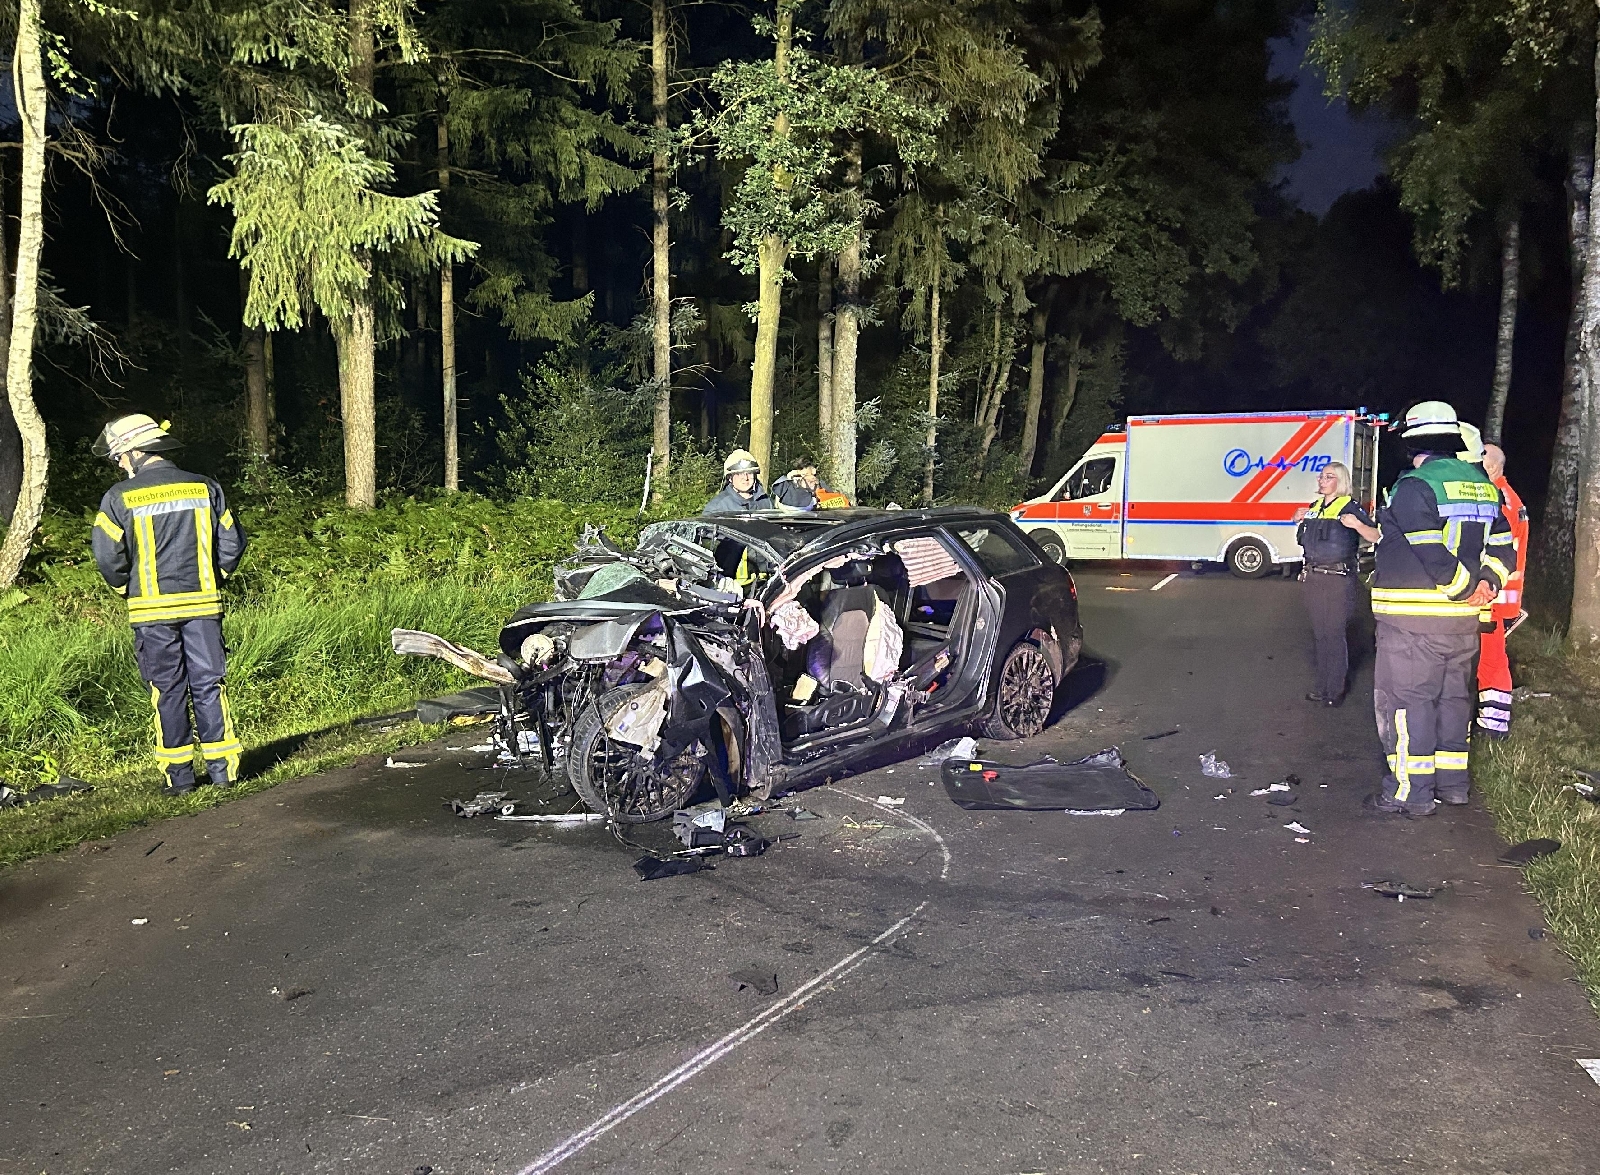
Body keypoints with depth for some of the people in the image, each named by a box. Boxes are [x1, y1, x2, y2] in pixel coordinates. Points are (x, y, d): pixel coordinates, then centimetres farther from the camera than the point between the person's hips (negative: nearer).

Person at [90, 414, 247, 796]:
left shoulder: (120, 498, -6)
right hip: (203, 605, 2)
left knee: (167, 691, 6)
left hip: (152, 609, -2)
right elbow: (232, 543, 3)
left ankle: (179, 774, 10)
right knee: (208, 685, 8)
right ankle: (222, 767, 9)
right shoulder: (205, 488, 2)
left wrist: (126, 589, 10)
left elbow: (108, 555, -7)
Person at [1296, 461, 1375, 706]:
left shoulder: (1350, 508, -9)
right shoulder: (1314, 507, 11)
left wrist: (1358, 525, -36)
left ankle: (1336, 690, 9)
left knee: (1335, 635, -1)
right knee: (1320, 634, 15)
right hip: (1313, 577, 7)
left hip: (1338, 579, -7)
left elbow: (1376, 536, -22)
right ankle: (1323, 687, 25)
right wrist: (1300, 521, 11)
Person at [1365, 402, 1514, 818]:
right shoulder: (1482, 485, 12)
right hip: (1463, 618, 8)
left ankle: (1411, 792, 1)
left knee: (1405, 700, -2)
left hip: (1413, 618, -8)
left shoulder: (1414, 487, -15)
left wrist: (1467, 588, -11)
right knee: (1452, 697, 18)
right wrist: (1488, 582, -1)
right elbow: (1501, 546, 12)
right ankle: (1452, 782, 27)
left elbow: (1433, 553, -22)